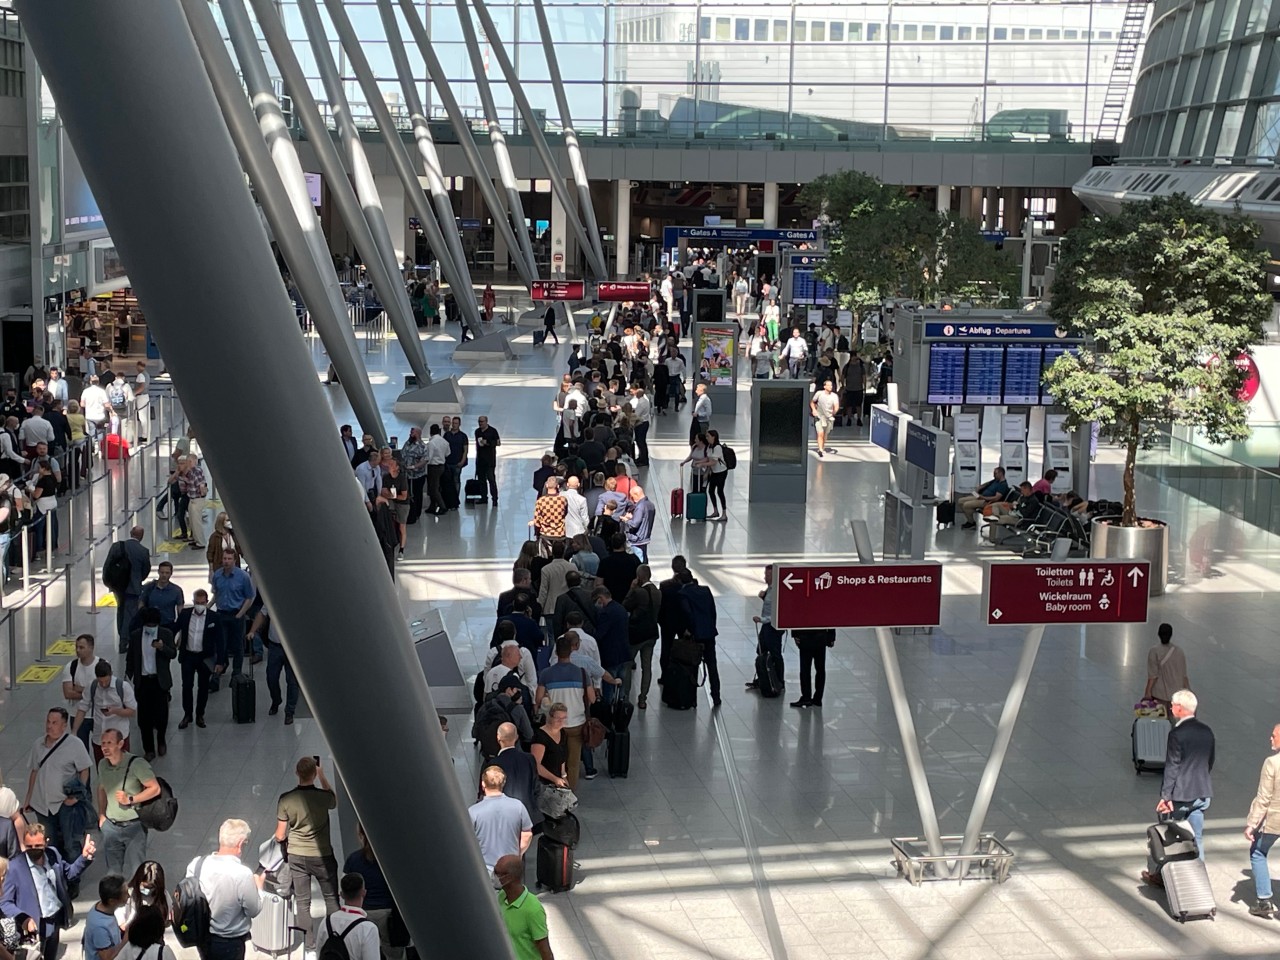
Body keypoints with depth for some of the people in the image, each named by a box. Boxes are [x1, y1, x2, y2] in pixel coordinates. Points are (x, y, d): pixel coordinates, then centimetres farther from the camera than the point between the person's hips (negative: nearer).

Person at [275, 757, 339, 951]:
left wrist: (282, 836, 17)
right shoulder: (323, 797, -16)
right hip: (322, 856, -1)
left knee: (303, 902, 11)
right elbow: (334, 802, 12)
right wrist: (322, 777, 15)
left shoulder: (286, 799, -13)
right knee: (331, 898, 15)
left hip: (297, 857, 1)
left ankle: (310, 945, 16)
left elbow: (280, 836, -6)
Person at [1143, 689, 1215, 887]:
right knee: (1196, 837, 12)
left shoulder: (1177, 734, -17)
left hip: (1180, 795, -6)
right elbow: (1210, 762, 12)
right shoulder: (1207, 732, 4)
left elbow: (1172, 767, -18)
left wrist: (1165, 796, -15)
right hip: (1202, 793, 6)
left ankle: (1157, 874, 20)